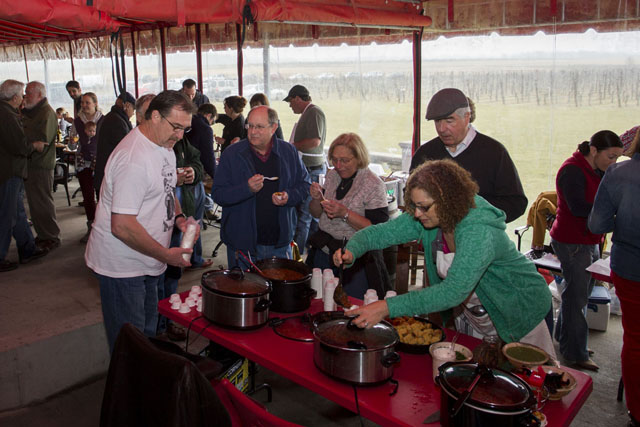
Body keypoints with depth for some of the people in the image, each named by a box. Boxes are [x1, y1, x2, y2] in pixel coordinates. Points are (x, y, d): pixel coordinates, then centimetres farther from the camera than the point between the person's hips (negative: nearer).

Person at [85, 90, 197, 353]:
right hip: (122, 265, -9)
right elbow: (122, 226, -29)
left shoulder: (164, 146, 6)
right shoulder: (134, 158, -26)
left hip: (146, 261, 9)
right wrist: (166, 255, -20)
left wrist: (179, 218, 1)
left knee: (147, 333, 22)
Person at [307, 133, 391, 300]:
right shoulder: (332, 175, 4)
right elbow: (316, 213, 11)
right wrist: (316, 198, -10)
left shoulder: (374, 185, -14)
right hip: (323, 253, 5)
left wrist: (345, 214, -25)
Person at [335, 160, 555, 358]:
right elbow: (381, 232, -11)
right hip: (469, 316, 6)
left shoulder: (479, 231, -37)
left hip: (518, 315, -6)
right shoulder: (426, 218, -17)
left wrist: (388, 307, -52)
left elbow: (454, 291, -47)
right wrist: (351, 251, -33)